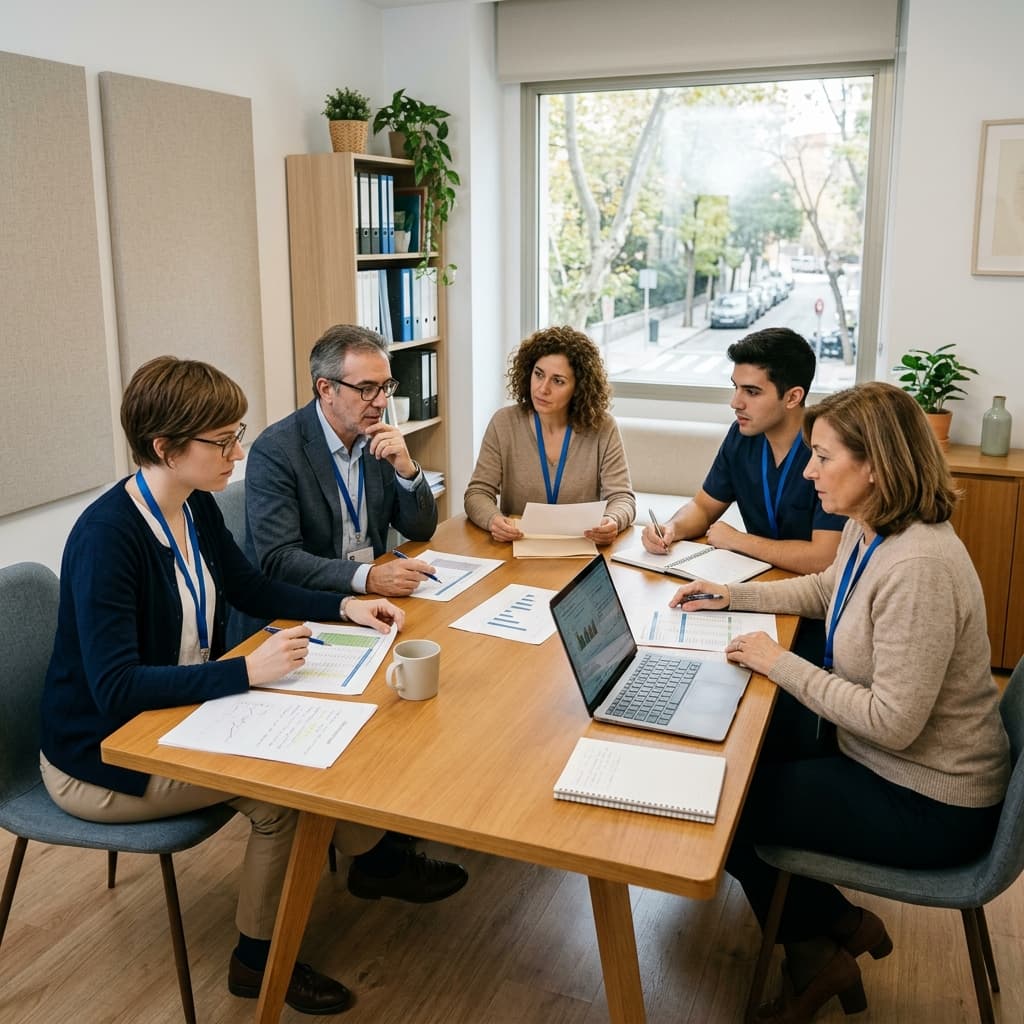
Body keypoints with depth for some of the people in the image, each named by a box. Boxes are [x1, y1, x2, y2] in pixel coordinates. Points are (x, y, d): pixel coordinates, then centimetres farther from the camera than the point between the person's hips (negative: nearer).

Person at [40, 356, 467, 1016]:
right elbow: (114, 689, -33)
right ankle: (375, 858, 7)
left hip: (176, 710, 8)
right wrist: (248, 671, -38)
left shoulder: (198, 509, -2)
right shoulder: (107, 535, -28)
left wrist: (346, 606, -3)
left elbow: (254, 590, 11)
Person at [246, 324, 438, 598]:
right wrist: (369, 578, -33)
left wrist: (406, 468, -12)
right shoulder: (274, 450, -14)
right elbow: (278, 560, -22)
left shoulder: (379, 440, 3)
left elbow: (421, 530, 5)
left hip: (372, 598, 7)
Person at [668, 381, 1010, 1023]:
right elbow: (824, 591, 22)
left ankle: (819, 953, 20)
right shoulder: (867, 532, -1)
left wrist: (780, 663, -21)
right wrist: (732, 596, 13)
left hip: (928, 805, -9)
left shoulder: (916, 566, -31)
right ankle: (837, 929, 22)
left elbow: (893, 723, -30)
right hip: (889, 765, 9)